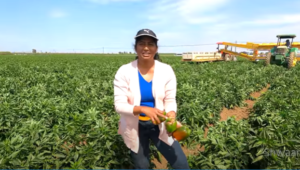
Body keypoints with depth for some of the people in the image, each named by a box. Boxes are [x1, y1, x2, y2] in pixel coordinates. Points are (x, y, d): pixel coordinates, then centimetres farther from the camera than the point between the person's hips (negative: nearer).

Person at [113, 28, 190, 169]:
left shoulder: (166, 71, -11)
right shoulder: (124, 72, -16)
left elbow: (170, 101, -7)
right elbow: (119, 105, -17)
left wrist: (171, 119, -27)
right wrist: (144, 109, -33)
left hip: (159, 125, 1)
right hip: (135, 127, -1)